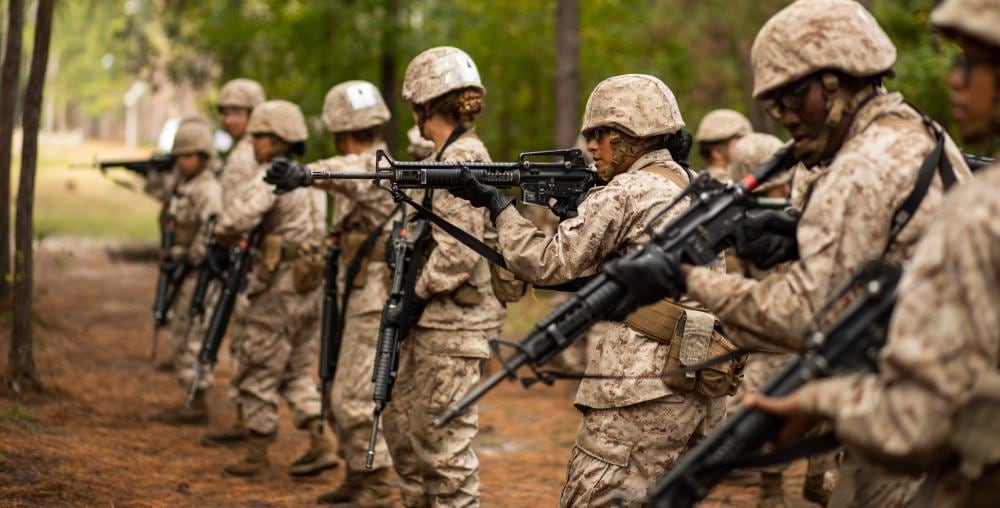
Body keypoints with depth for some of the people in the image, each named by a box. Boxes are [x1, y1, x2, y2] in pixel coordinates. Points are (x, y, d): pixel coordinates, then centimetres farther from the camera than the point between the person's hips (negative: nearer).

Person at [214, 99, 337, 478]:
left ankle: (257, 456, 12)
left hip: (277, 291, -8)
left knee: (256, 375, 5)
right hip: (309, 287, 9)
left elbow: (238, 216, -31)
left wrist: (225, 235, -9)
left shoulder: (270, 178, -15)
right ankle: (322, 444, 9)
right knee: (297, 373, 18)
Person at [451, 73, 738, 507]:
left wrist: (496, 204, 4)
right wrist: (572, 205, 15)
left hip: (647, 383, -9)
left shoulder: (624, 193, -7)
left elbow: (548, 263, -5)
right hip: (707, 385, 9)